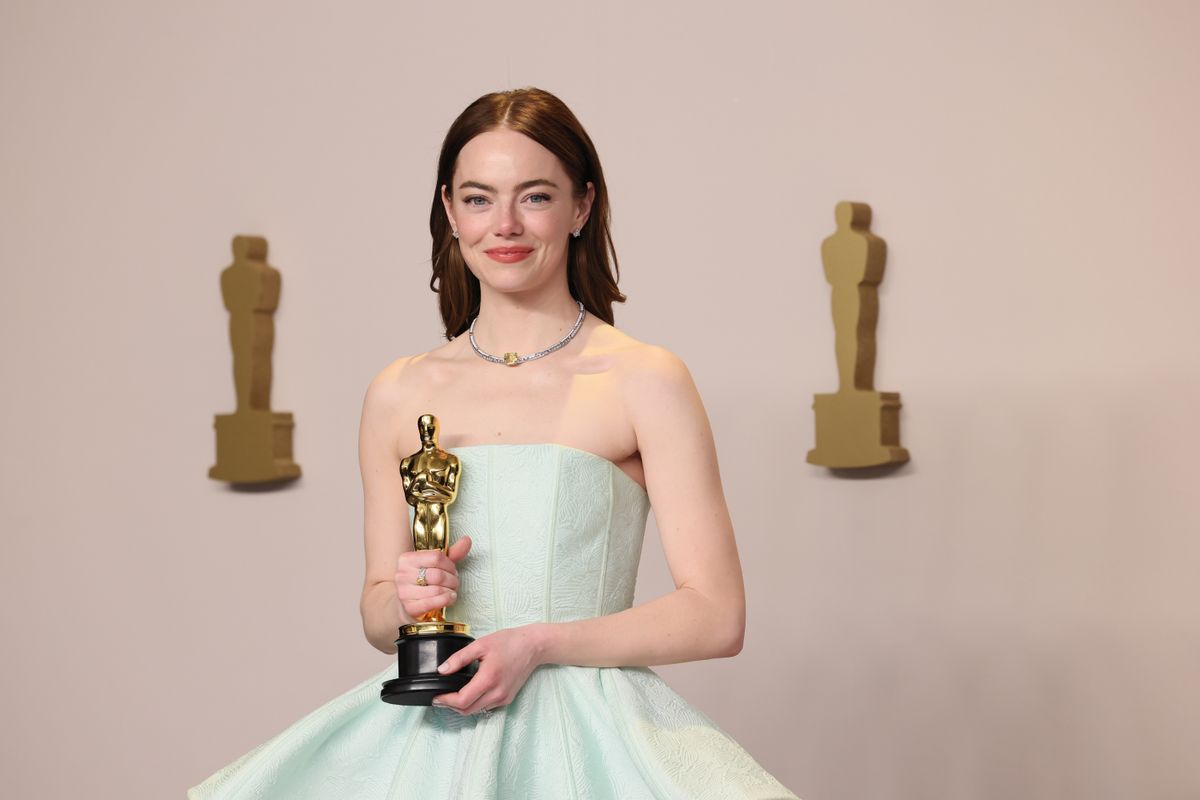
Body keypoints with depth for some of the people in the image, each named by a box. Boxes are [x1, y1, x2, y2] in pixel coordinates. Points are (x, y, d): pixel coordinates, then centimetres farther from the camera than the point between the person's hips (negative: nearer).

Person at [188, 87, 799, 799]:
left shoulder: (645, 380, -2)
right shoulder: (398, 395, 9)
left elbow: (716, 617, -4)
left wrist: (538, 643, -11)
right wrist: (402, 602, -5)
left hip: (590, 737, -3)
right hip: (431, 733, 3)